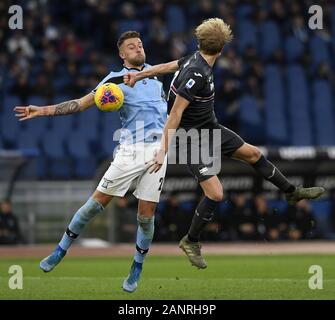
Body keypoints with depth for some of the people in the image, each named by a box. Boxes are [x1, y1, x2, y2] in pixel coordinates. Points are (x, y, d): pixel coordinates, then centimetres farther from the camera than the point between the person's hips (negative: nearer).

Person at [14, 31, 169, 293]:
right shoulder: (116, 80, -1)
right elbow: (81, 103, -7)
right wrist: (43, 110, -15)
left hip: (158, 148, 3)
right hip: (131, 150, -3)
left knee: (146, 216, -2)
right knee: (96, 204, -7)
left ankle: (137, 269, 17)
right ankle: (61, 250, 11)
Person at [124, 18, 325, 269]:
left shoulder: (195, 59, -4)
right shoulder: (197, 74, -30)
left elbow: (165, 67, 6)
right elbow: (175, 112, -30)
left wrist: (137, 76, 18)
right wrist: (164, 150, -30)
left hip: (210, 129, 10)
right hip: (192, 138, -10)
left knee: (253, 154, 18)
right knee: (216, 194, -15)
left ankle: (292, 192, 37)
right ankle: (191, 242, 6)